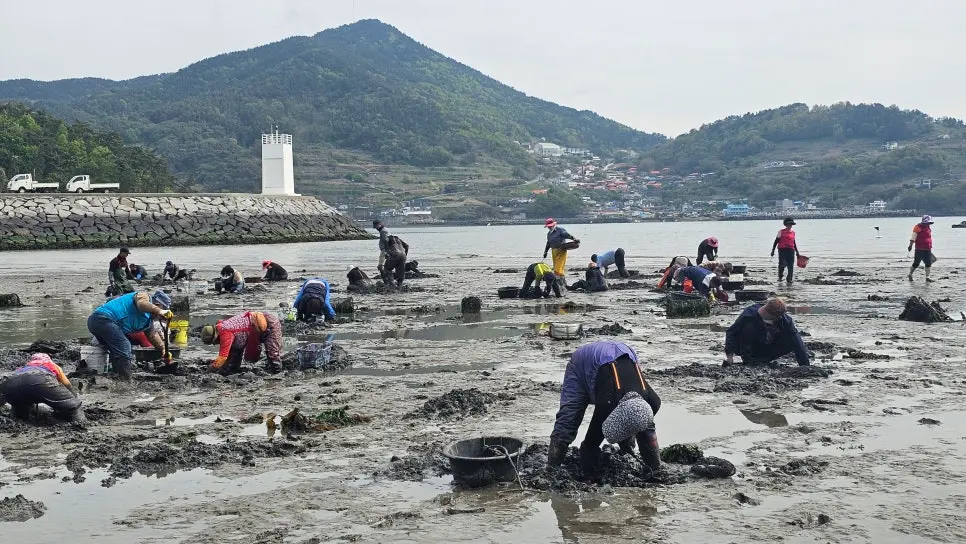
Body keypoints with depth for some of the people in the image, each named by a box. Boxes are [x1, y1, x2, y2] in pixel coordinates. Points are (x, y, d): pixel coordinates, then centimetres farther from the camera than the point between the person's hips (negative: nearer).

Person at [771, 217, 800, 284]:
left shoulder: (793, 233, 16)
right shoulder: (781, 232, 3)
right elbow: (776, 241, 3)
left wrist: (797, 251, 24)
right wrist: (773, 250, -1)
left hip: (791, 250, 4)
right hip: (782, 250, -4)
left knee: (791, 266, -2)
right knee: (782, 264, -14)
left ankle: (789, 280, 5)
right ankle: (780, 277, 13)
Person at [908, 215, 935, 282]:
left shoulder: (928, 228, 15)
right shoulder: (918, 227, -10)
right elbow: (913, 237, -13)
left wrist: (930, 247, 29)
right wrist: (910, 245, -19)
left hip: (927, 249, 7)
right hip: (919, 249, -7)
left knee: (928, 263, 2)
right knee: (916, 263, 1)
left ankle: (927, 277, 5)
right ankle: (910, 274, 21)